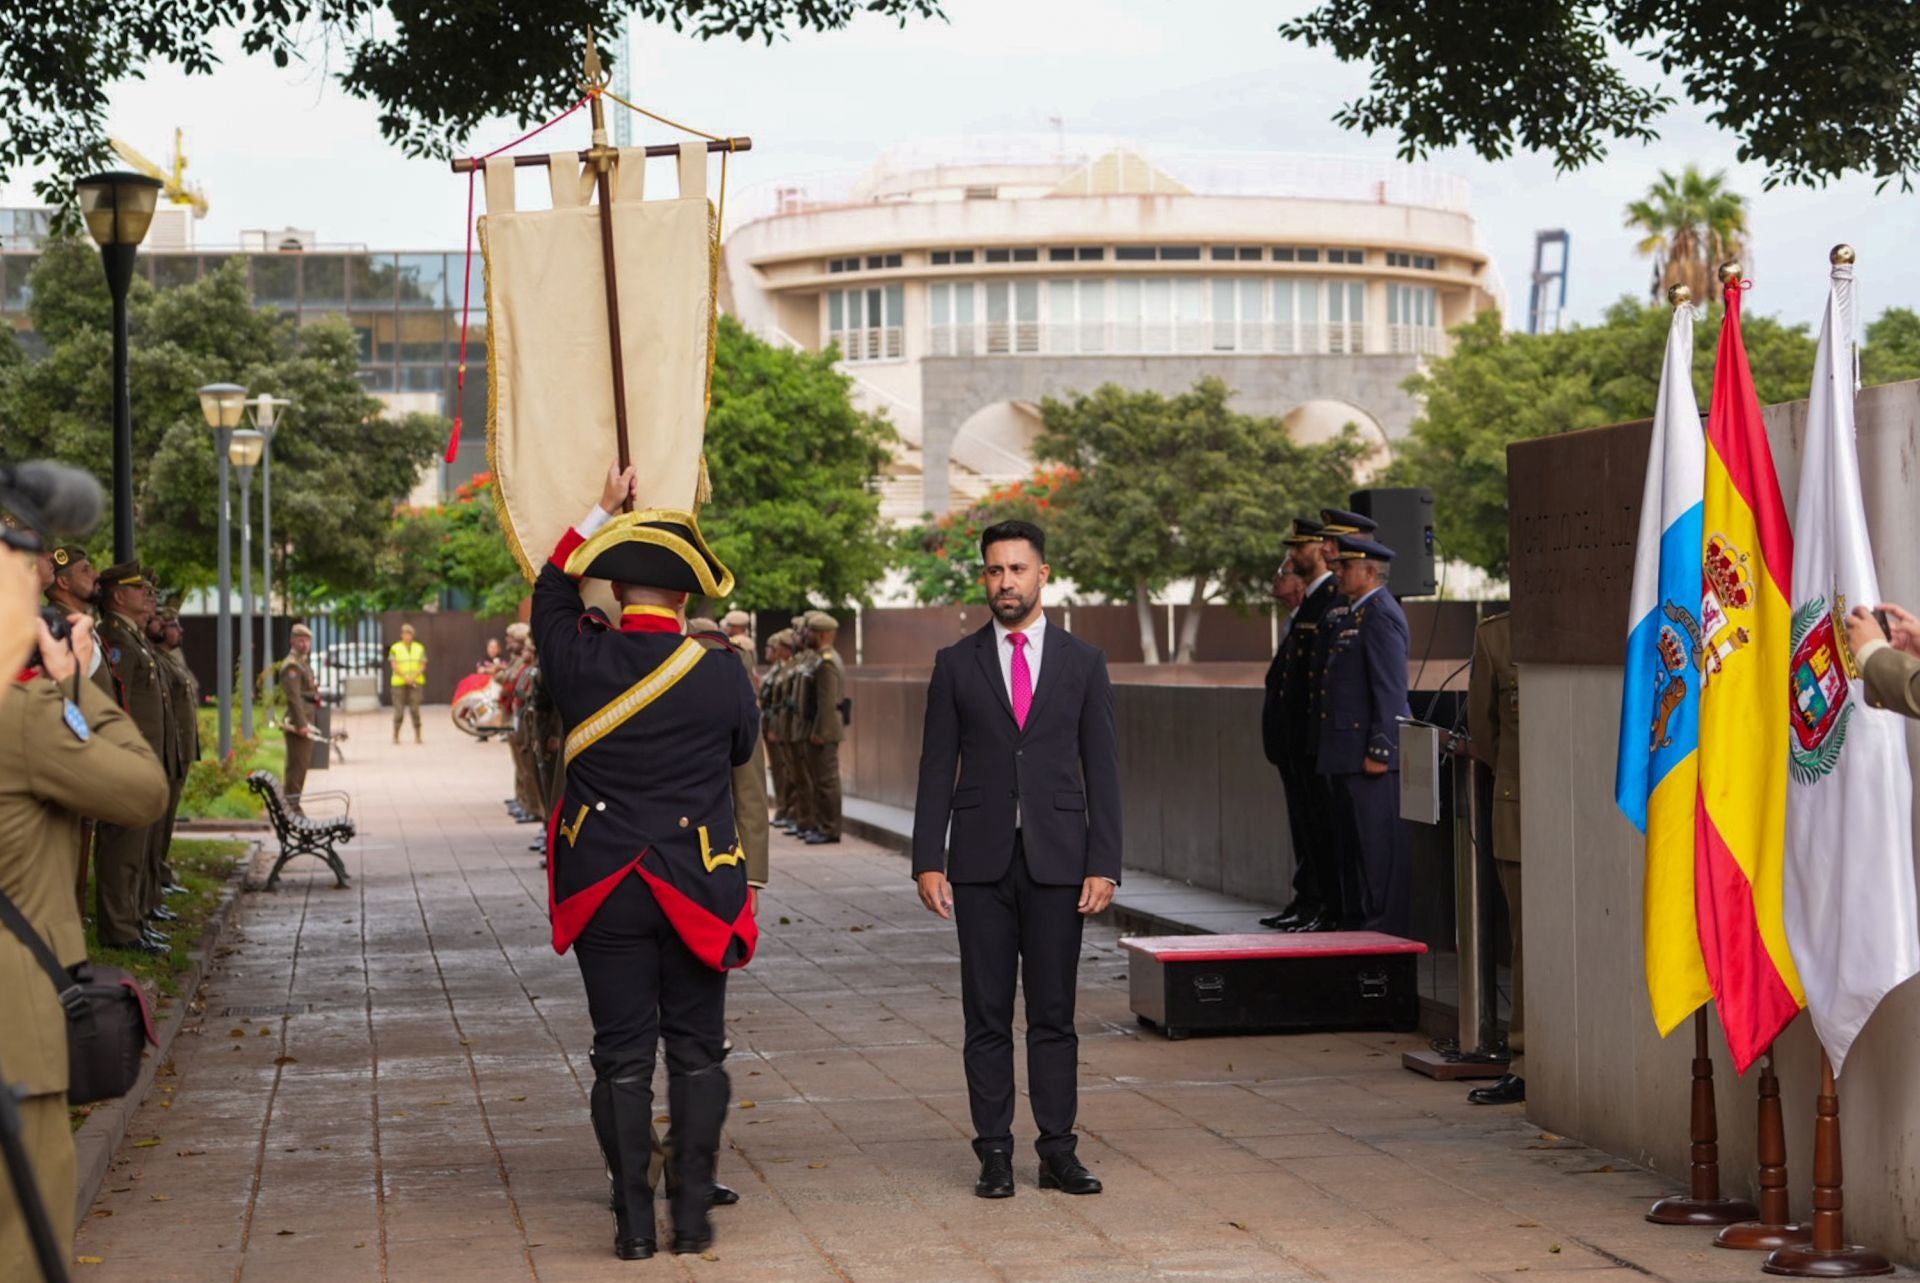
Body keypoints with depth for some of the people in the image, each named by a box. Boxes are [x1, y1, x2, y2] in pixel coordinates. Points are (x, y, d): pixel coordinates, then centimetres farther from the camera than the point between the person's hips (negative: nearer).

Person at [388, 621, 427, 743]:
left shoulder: (420, 648, 10)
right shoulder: (395, 648, 4)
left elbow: (423, 666, 4)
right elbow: (394, 666, -5)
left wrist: (413, 677, -12)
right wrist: (406, 678, -16)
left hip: (416, 683, 1)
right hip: (399, 683, -1)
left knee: (415, 709, -8)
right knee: (399, 710, -3)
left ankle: (418, 736, -5)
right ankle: (396, 736, 7)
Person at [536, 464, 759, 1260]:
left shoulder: (582, 662, -7)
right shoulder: (719, 671, -9)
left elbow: (552, 595, 15)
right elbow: (743, 746, 10)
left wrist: (604, 512, 22)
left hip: (604, 886, 1)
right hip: (697, 885, -1)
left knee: (622, 1054, 5)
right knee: (697, 1051, 8)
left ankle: (634, 1224, 5)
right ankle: (693, 1217, 10)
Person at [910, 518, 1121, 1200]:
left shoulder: (1083, 662, 6)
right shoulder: (956, 664, 6)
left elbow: (1101, 769, 4)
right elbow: (937, 768, 5)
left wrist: (1103, 863, -3)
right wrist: (928, 861, -3)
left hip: (1056, 861, 0)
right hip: (981, 861, 0)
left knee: (1053, 1013, 4)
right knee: (987, 1015, 3)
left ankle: (1057, 1151, 10)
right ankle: (994, 1152, 9)